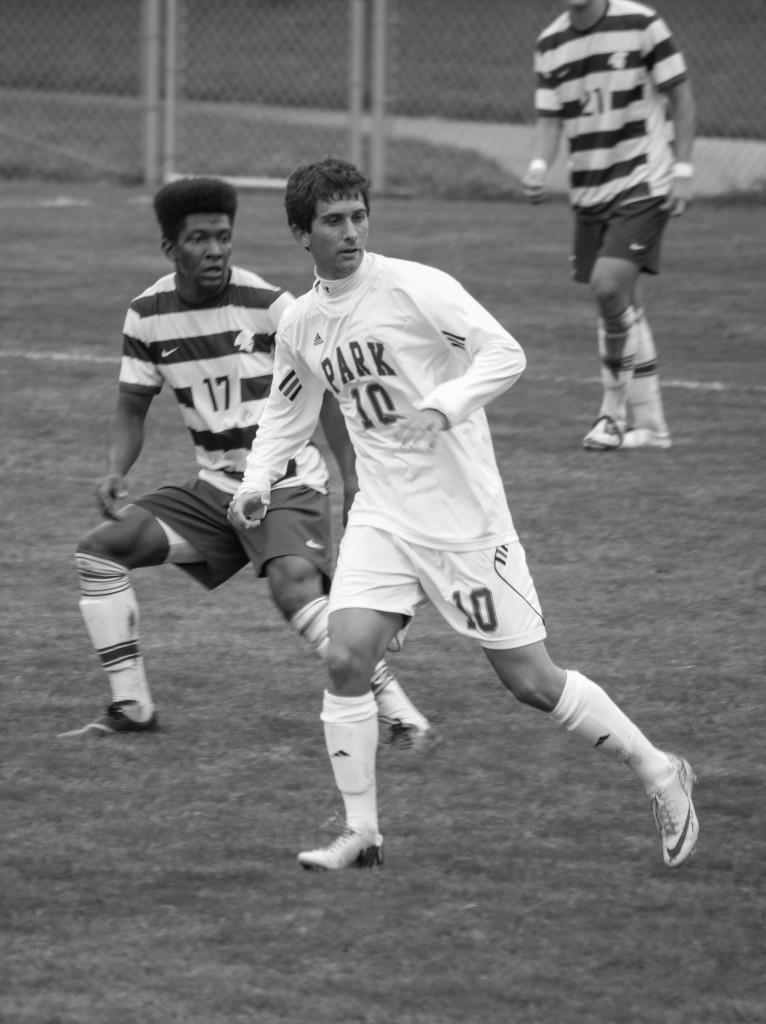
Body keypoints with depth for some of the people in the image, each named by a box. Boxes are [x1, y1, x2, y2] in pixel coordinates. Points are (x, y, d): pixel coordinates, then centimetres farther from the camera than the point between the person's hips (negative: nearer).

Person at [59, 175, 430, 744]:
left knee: (294, 584, -32)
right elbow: (133, 407, 9)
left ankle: (396, 709, -24)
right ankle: (132, 707, 3)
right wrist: (115, 472, -10)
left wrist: (353, 478, -14)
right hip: (215, 489, 6)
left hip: (287, 487, -6)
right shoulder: (148, 315, -2)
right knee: (101, 548, -6)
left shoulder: (270, 306, -14)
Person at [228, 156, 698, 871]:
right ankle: (360, 832, -2)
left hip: (464, 516, -5)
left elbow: (505, 354, -17)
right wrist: (256, 483, 8)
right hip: (381, 517, 5)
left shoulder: (412, 288, -13)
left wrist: (442, 408, -31)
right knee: (345, 657, -13)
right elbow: (287, 412, 23)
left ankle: (656, 772, 18)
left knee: (530, 680, -1)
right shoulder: (300, 322, 6)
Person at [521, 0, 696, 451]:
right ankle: (649, 423, 16)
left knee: (610, 283, -19)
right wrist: (539, 166, -12)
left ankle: (615, 411, -6)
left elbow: (681, 96, -3)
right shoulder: (550, 45, 5)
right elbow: (549, 118, 8)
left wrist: (682, 169, -9)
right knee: (623, 300, 7)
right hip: (589, 190, 5)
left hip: (644, 181, -5)